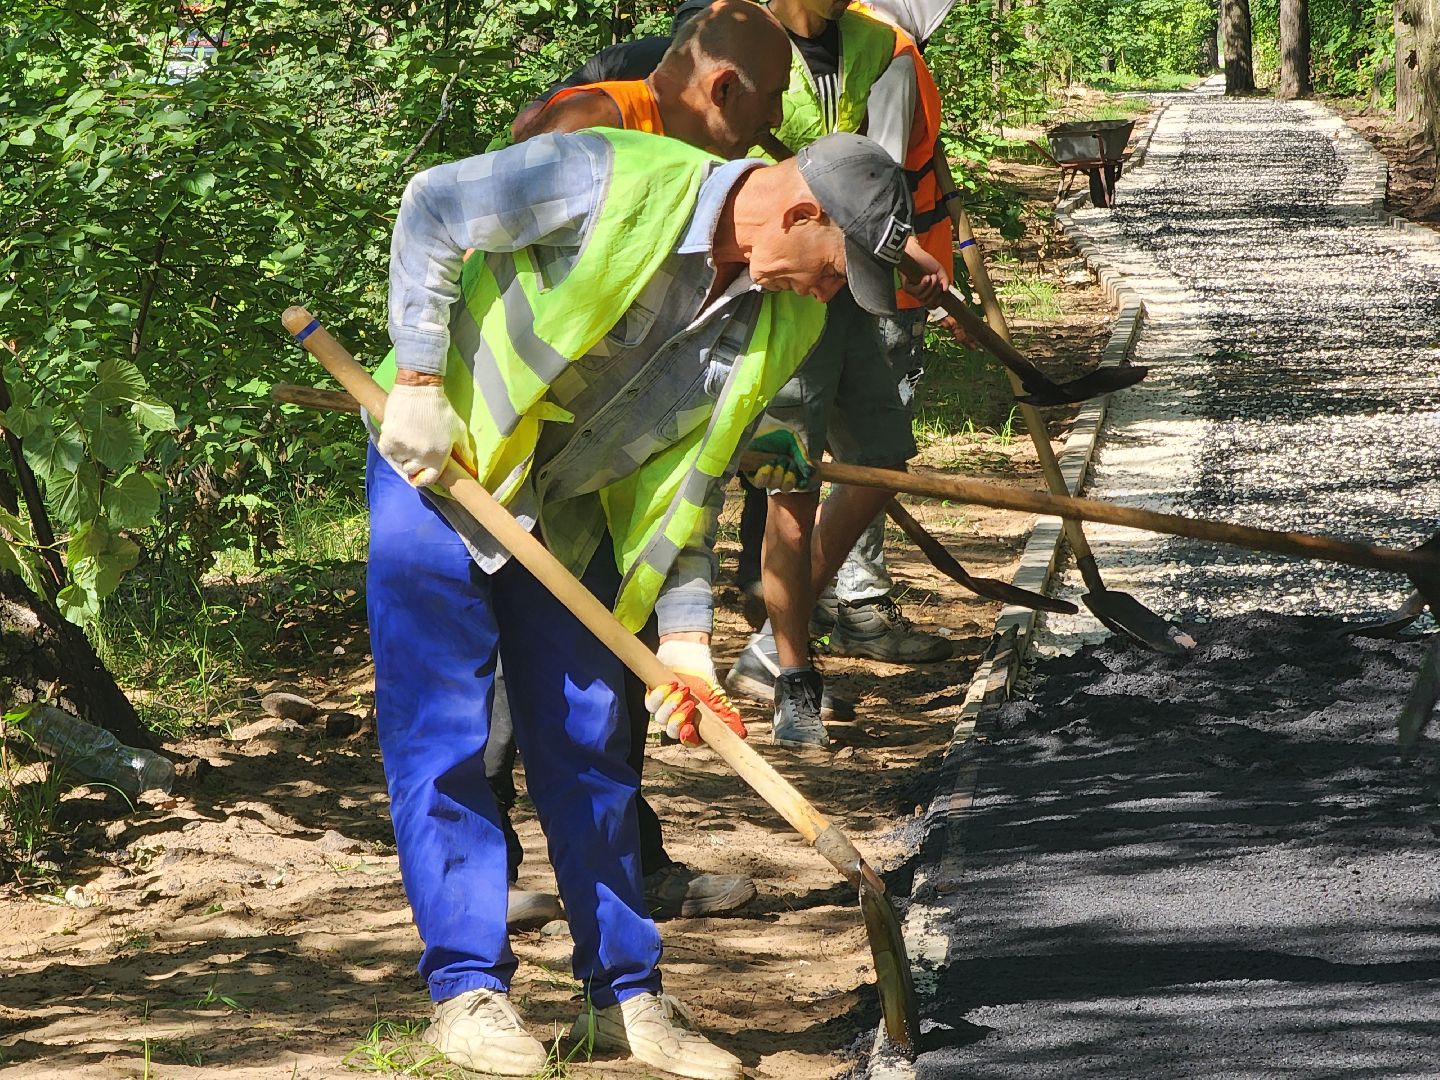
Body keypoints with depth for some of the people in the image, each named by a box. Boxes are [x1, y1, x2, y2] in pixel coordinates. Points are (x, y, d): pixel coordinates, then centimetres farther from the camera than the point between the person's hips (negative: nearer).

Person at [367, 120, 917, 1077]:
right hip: (439, 457, -5)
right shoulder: (616, 182, -28)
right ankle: (468, 988, 0)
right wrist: (418, 383, -20)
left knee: (588, 740, 6)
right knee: (444, 729, -6)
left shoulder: (787, 323, -8)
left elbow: (691, 479, -2)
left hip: (571, 507, 6)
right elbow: (433, 209, -17)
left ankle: (626, 993, 13)